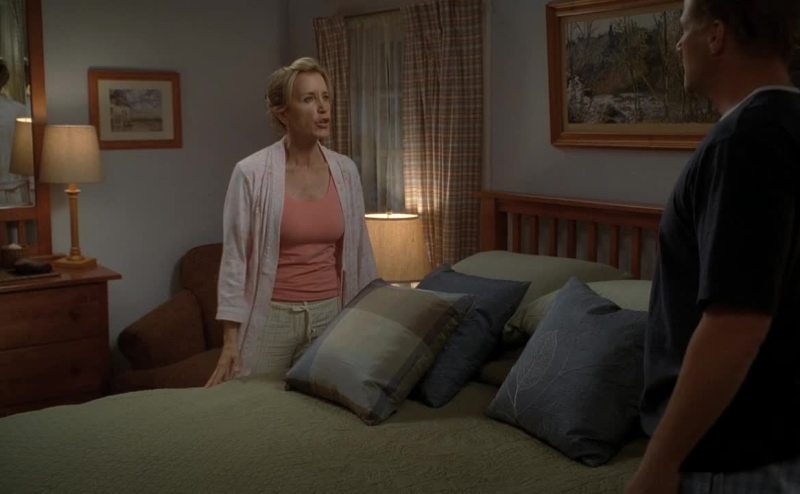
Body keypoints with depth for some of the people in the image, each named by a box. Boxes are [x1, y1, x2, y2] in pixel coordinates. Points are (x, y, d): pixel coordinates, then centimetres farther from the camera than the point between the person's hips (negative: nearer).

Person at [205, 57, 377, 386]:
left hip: (329, 316, 4)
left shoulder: (345, 171, 1)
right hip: (271, 318, -4)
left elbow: (359, 251, 8)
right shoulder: (252, 173, -12)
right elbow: (235, 259, -10)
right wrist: (230, 340, -12)